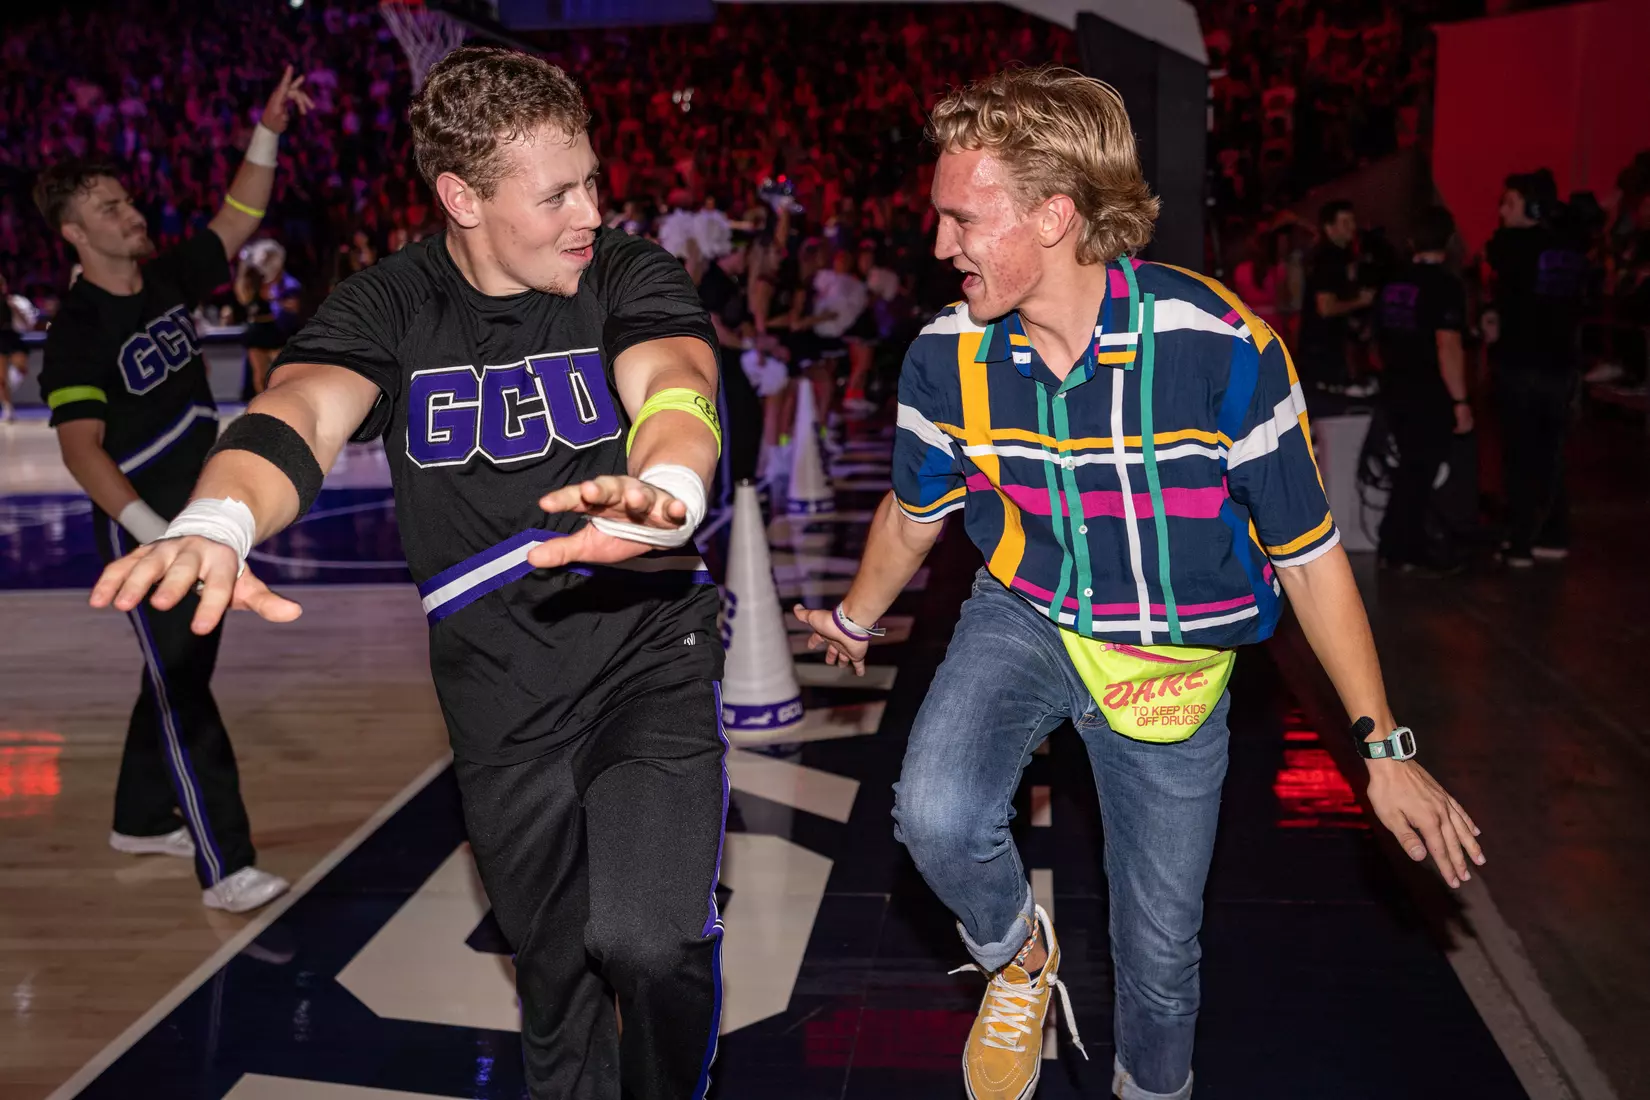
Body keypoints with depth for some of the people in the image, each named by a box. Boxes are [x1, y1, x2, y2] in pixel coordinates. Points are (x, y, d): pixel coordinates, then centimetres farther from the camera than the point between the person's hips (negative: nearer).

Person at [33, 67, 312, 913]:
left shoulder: (168, 281, 4)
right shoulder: (78, 331, -16)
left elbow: (238, 218, 11)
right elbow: (81, 449, -25)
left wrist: (267, 133, -2)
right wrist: (157, 534, -36)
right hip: (144, 536, -7)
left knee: (178, 677, 17)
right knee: (183, 693, -7)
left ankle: (141, 819, 34)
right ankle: (225, 869, -5)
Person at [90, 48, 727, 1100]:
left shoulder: (631, 275, -6)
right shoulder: (387, 306, -4)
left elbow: (674, 382, -27)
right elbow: (298, 412, -22)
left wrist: (665, 492, -52)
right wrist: (214, 526, -46)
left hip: (649, 648, -2)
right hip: (498, 687, 2)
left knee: (649, 940, -18)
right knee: (554, 972, 14)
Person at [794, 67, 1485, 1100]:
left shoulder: (1221, 345, -25)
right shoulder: (948, 355, -14)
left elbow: (1309, 552, -14)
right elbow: (914, 512, 8)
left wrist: (1385, 748, -11)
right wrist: (856, 618, 24)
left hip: (1171, 662, -1)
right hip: (1024, 617, 2)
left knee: (1161, 947, 8)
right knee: (938, 818, -27)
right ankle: (1018, 956, 8)